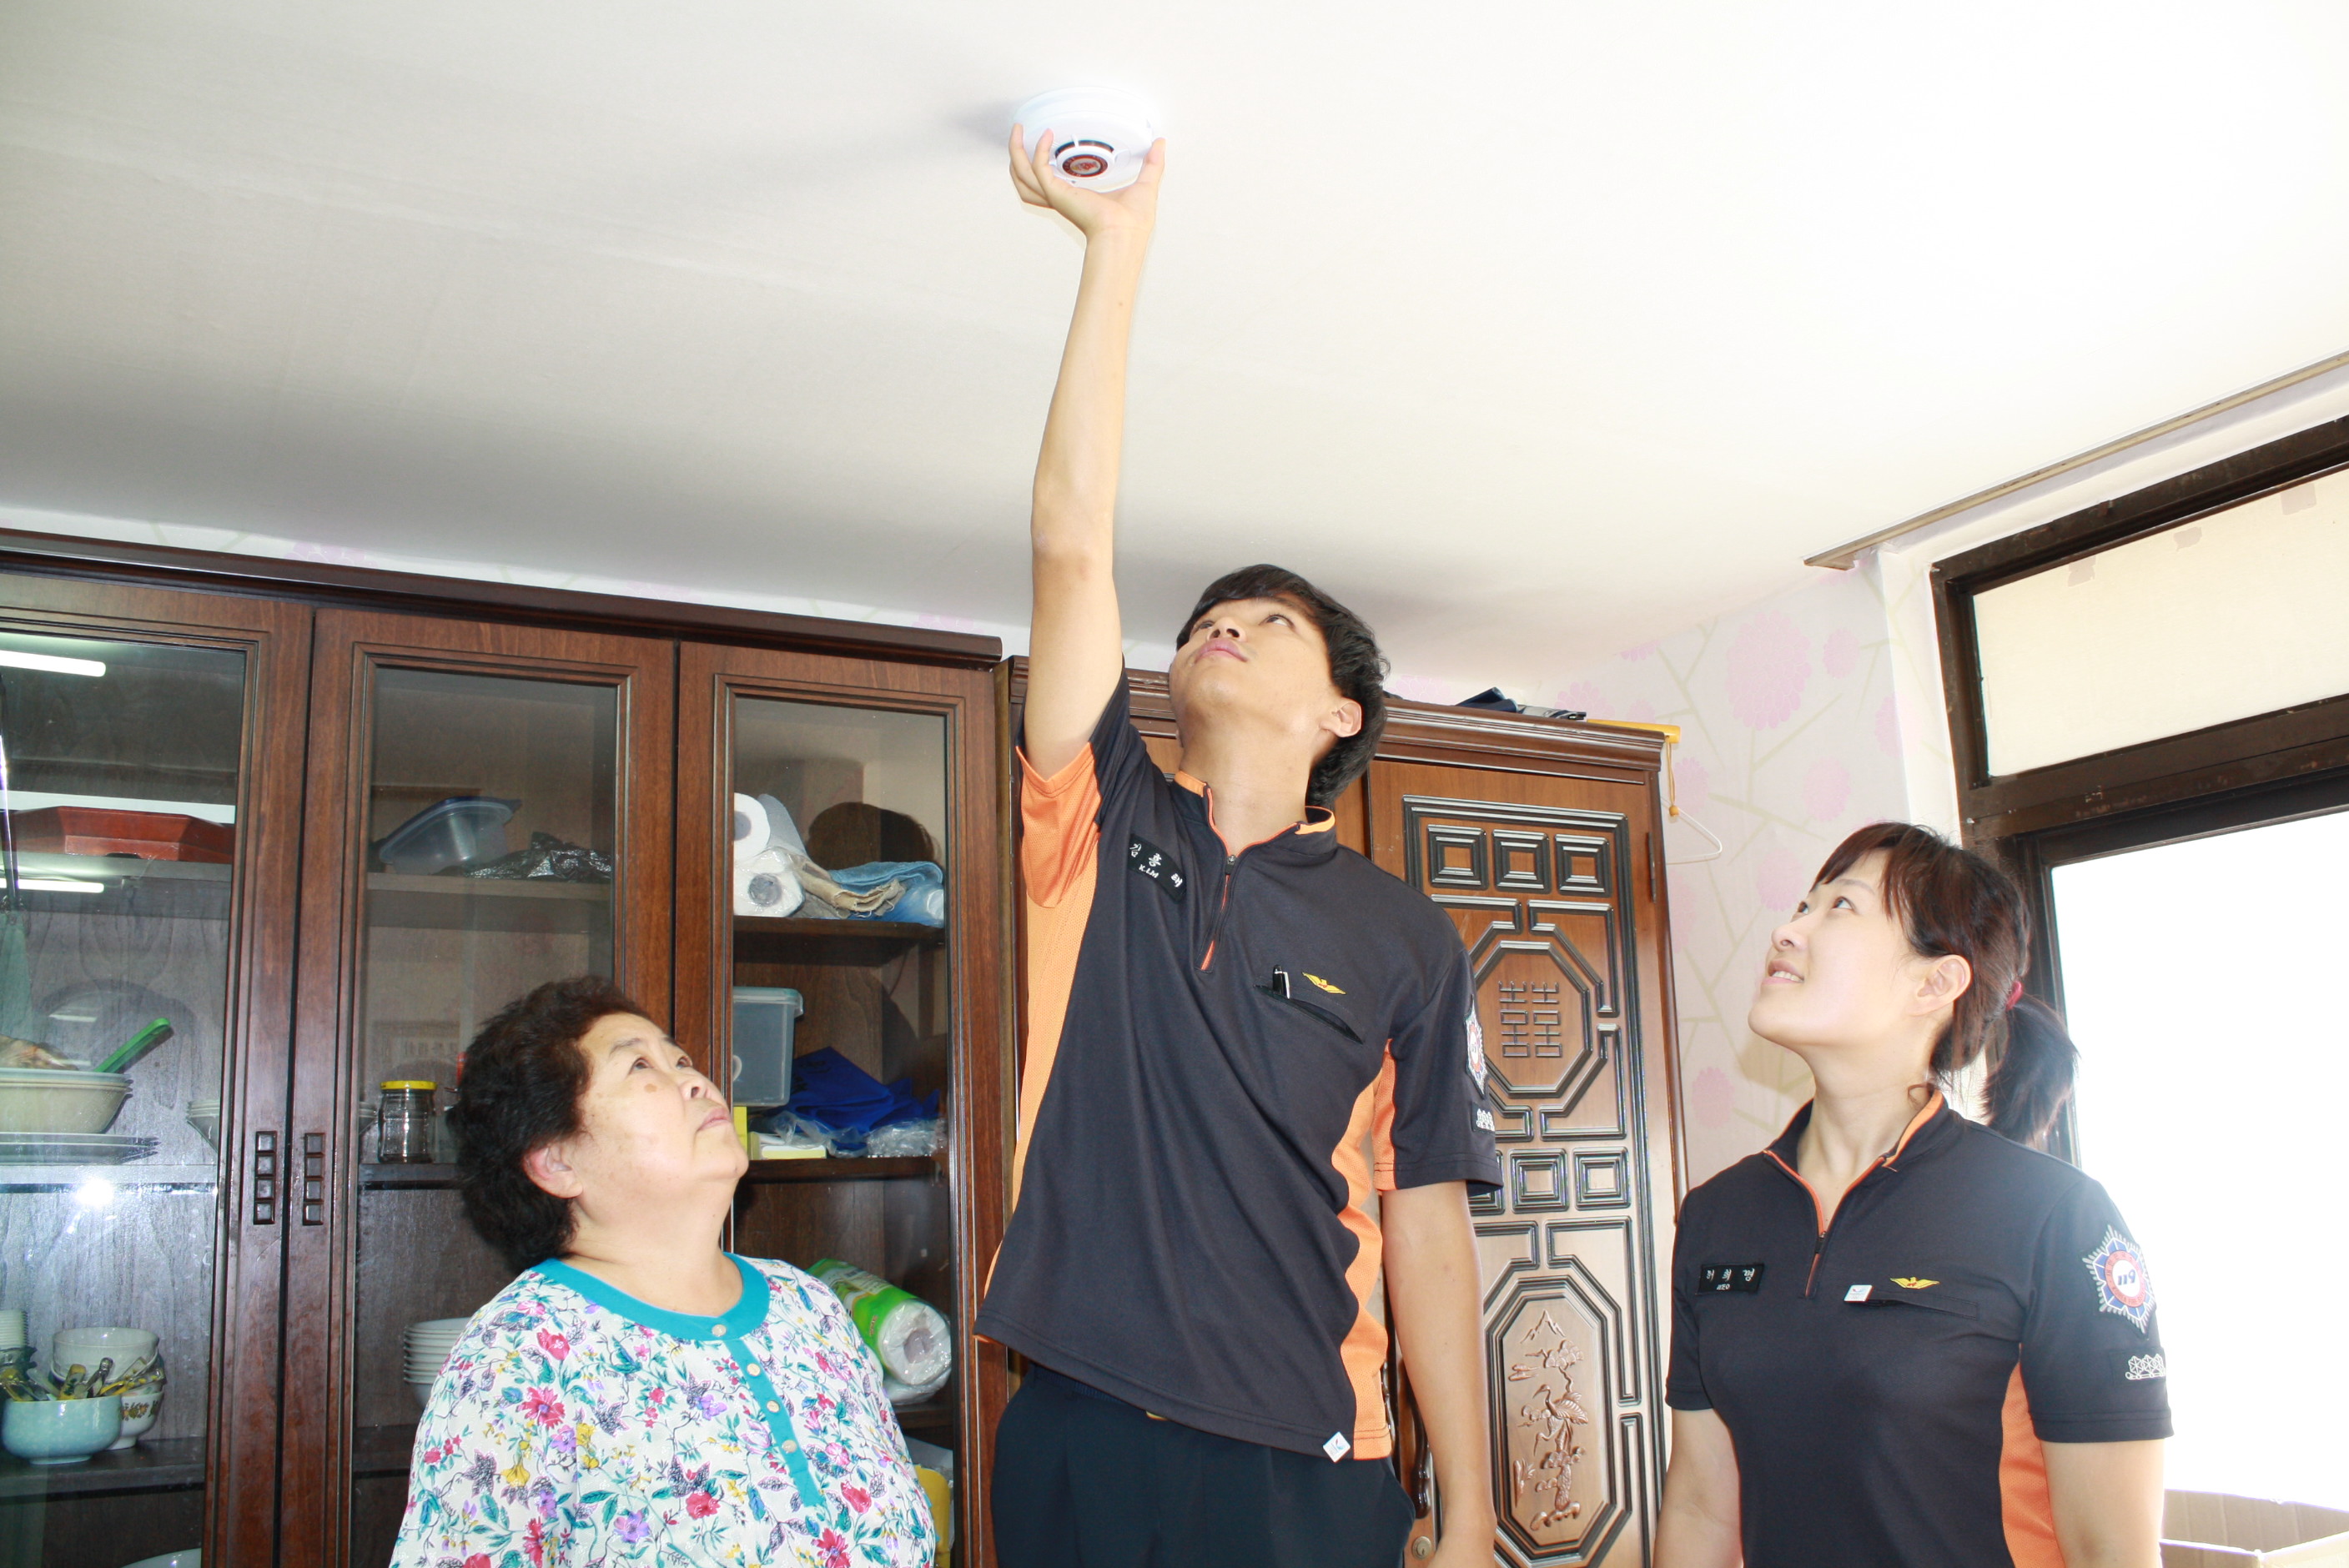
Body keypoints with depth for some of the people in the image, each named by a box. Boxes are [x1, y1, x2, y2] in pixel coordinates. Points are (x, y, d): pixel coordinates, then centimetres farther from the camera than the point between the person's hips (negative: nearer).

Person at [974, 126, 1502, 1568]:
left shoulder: (1404, 938, 2)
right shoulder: (1105, 824, 4)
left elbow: (1427, 1225, 2)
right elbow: (1073, 539, -5)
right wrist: (1118, 244, -7)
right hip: (1078, 1437, 1)